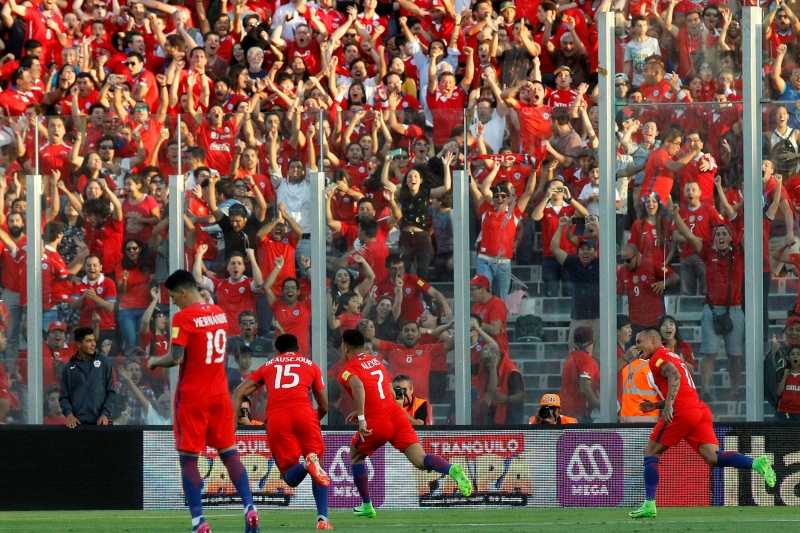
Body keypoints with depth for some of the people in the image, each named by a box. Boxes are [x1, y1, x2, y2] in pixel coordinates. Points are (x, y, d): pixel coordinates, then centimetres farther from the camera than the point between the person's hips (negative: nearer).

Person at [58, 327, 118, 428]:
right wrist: (69, 414, -10)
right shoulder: (68, 368, 10)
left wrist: (105, 414, -7)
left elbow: (112, 391, 6)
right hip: (77, 422, 0)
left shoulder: (104, 363, 8)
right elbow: (64, 396, 8)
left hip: (99, 421, 0)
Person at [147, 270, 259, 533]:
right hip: (219, 393, 6)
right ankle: (250, 509, 0)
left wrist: (155, 362, 0)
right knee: (229, 453, 12)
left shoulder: (183, 317, -14)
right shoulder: (219, 313, 8)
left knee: (188, 459, -1)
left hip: (192, 396, -6)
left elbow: (175, 358, -19)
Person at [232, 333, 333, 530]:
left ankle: (307, 465, -29)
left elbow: (239, 393, 17)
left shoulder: (267, 366, 28)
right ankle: (322, 518, -8)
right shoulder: (311, 365, 25)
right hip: (303, 412, -1)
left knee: (289, 476, 7)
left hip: (276, 418, 1)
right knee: (318, 466, 13)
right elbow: (324, 407, 25)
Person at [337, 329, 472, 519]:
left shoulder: (347, 371, 0)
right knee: (420, 460, -8)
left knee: (355, 455, 24)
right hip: (397, 415, 5)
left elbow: (358, 386, -24)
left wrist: (361, 418, -28)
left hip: (377, 424, -4)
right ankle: (451, 469, -38)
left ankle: (366, 506, 25)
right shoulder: (376, 361, 21)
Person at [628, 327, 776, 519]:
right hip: (701, 410, 8)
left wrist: (668, 405, -29)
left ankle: (649, 505, 1)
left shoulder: (657, 358, 2)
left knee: (650, 452, 5)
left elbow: (674, 375, -20)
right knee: (713, 458, -5)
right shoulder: (671, 357, 31)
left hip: (682, 411, -8)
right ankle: (757, 463, -26)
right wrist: (655, 406, 27)